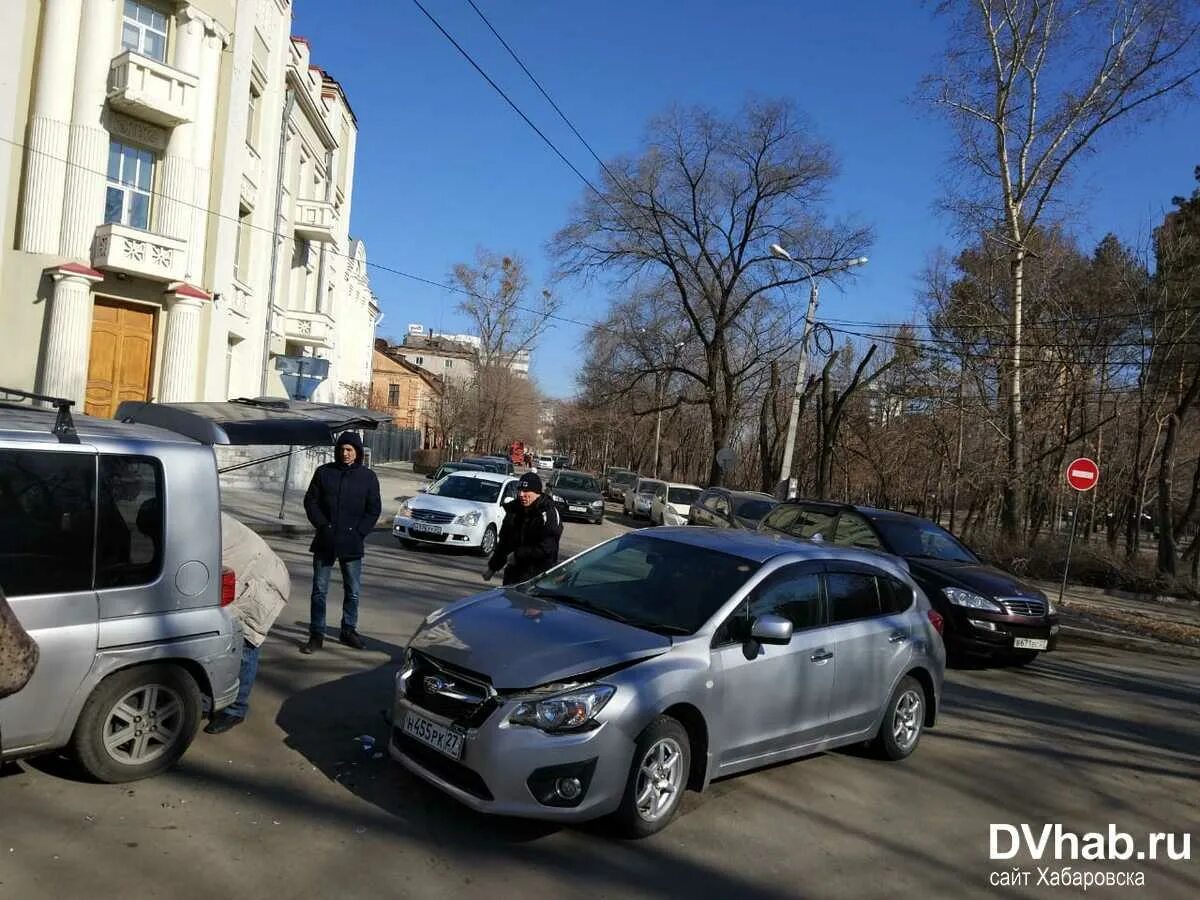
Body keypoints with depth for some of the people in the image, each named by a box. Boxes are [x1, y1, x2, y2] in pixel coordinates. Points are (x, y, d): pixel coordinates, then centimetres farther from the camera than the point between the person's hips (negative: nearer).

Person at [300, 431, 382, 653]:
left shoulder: (368, 477, 2)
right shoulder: (324, 473, 2)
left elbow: (374, 509, 3)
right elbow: (311, 502, 4)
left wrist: (359, 532, -7)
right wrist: (323, 525, -7)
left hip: (352, 544, 0)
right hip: (325, 542, 0)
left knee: (353, 591, 9)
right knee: (319, 590, 3)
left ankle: (349, 630, 24)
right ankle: (316, 635, 11)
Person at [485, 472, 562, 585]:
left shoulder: (549, 512, -14)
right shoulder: (514, 509, 10)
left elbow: (547, 548, -22)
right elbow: (503, 541, 20)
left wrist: (518, 554, -19)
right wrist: (493, 567, 21)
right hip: (514, 570, 7)